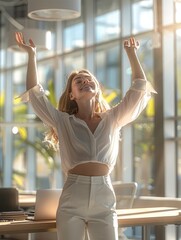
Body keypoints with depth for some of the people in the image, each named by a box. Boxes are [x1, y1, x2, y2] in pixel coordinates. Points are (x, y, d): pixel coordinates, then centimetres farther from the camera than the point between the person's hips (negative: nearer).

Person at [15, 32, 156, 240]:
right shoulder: (63, 122, 9)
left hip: (104, 201, 1)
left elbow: (139, 87, 12)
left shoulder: (112, 120, 12)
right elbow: (34, 92, 3)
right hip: (71, 202, -1)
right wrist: (31, 55, 6)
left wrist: (131, 53, 16)